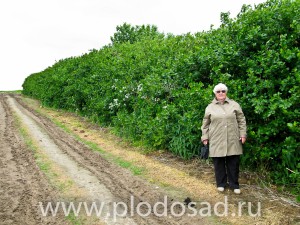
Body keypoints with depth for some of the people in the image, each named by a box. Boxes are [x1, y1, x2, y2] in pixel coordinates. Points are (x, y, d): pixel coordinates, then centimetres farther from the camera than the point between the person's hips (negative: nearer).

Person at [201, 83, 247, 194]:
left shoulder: (234, 105, 5)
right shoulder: (210, 108, 5)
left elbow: (241, 121, 7)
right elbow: (205, 124, 8)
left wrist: (243, 134, 1)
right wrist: (205, 137, 5)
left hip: (232, 141, 0)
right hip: (216, 141, 0)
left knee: (233, 163, 7)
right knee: (219, 163, 8)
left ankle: (234, 184, 22)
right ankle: (221, 183, 25)